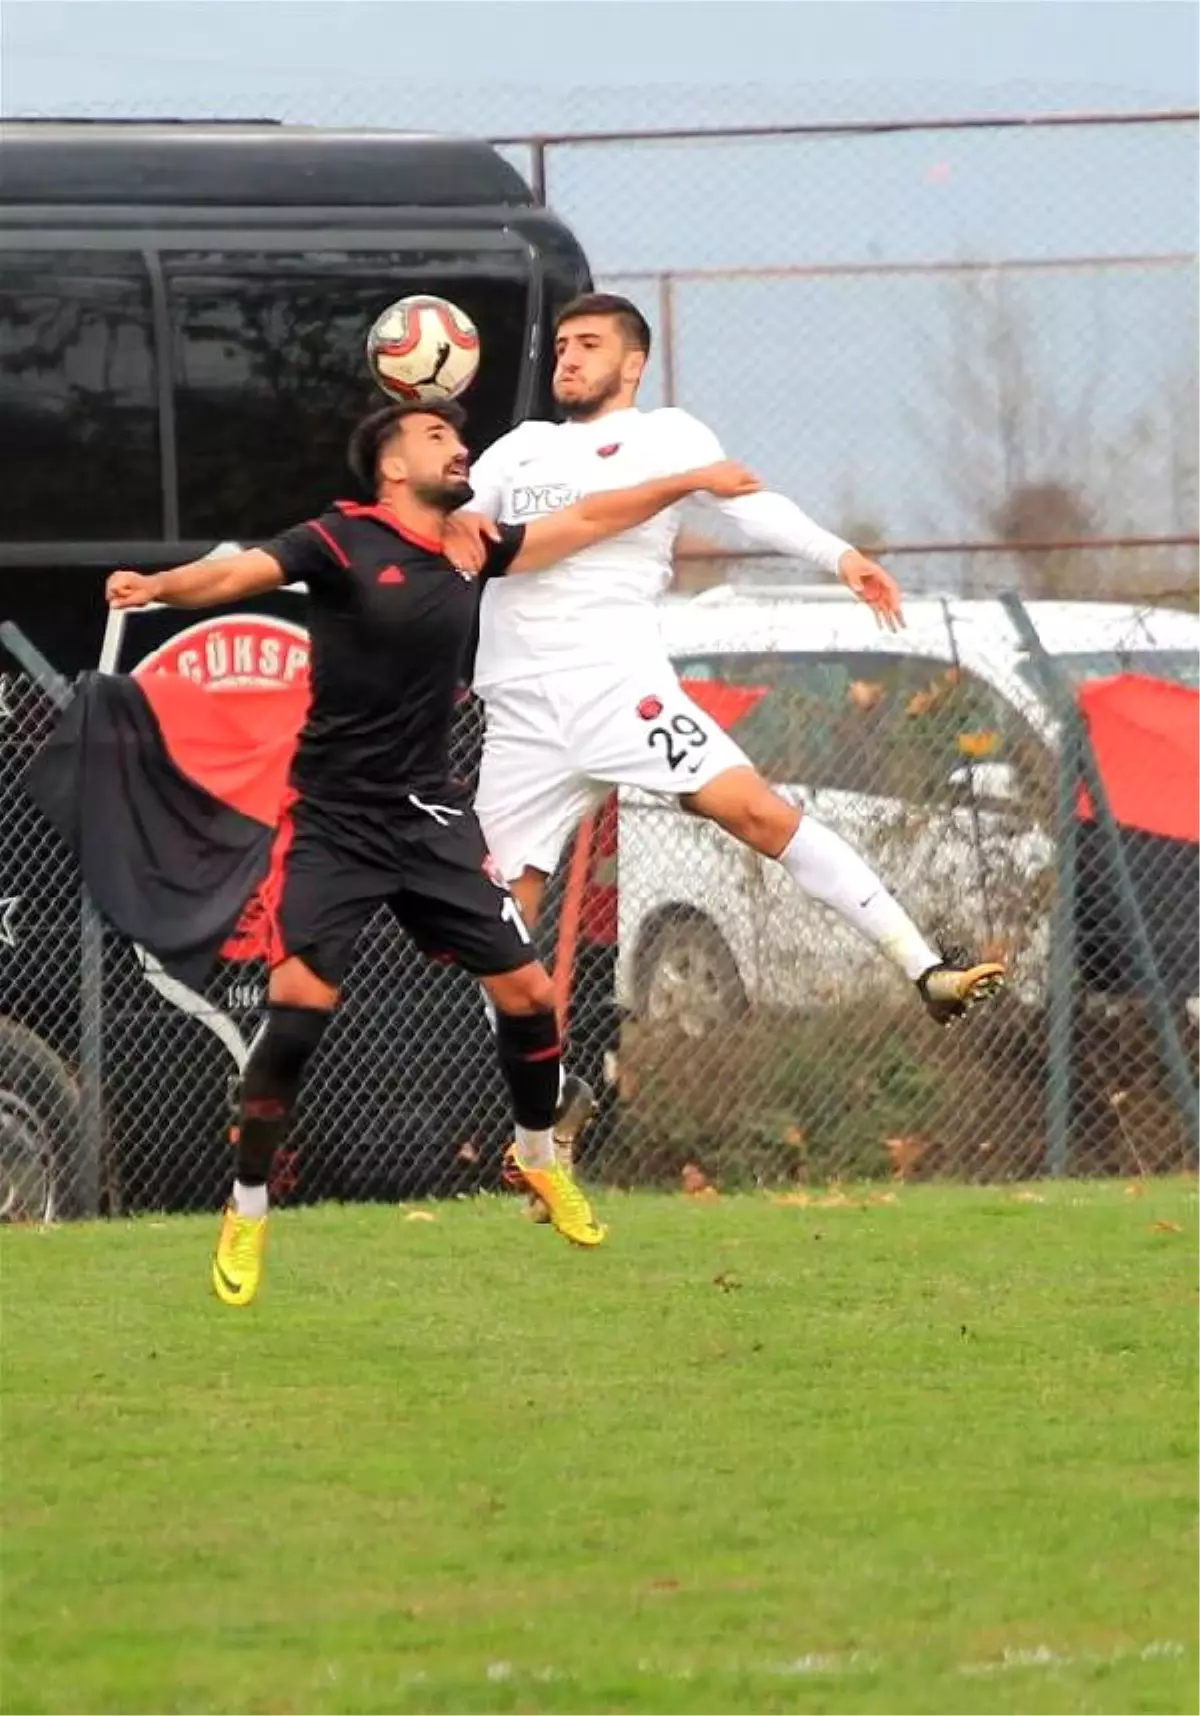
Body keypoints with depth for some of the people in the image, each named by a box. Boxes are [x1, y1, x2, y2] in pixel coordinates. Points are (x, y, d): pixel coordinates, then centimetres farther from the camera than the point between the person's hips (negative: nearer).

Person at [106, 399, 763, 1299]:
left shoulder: (472, 552, 7)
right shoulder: (342, 542, -11)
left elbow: (586, 520, 21)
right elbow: (240, 572, -27)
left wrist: (693, 480, 27)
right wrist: (157, 586, -47)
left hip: (432, 818, 5)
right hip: (335, 821, -5)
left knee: (528, 991, 5)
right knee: (299, 1000, -18)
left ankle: (540, 1157, 33)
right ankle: (248, 1212, -4)